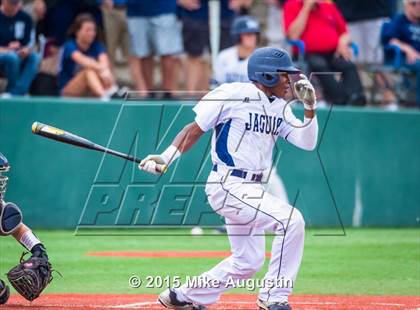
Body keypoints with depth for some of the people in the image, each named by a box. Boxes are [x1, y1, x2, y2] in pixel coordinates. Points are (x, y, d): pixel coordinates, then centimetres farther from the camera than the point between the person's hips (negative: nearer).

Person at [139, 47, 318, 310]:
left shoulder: (280, 108, 11)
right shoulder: (232, 94, -11)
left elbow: (308, 142, 7)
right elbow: (197, 128, -7)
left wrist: (310, 108, -6)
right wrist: (167, 157, -17)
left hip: (250, 189, 9)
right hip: (228, 186, -9)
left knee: (247, 262, 14)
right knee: (291, 219, -22)